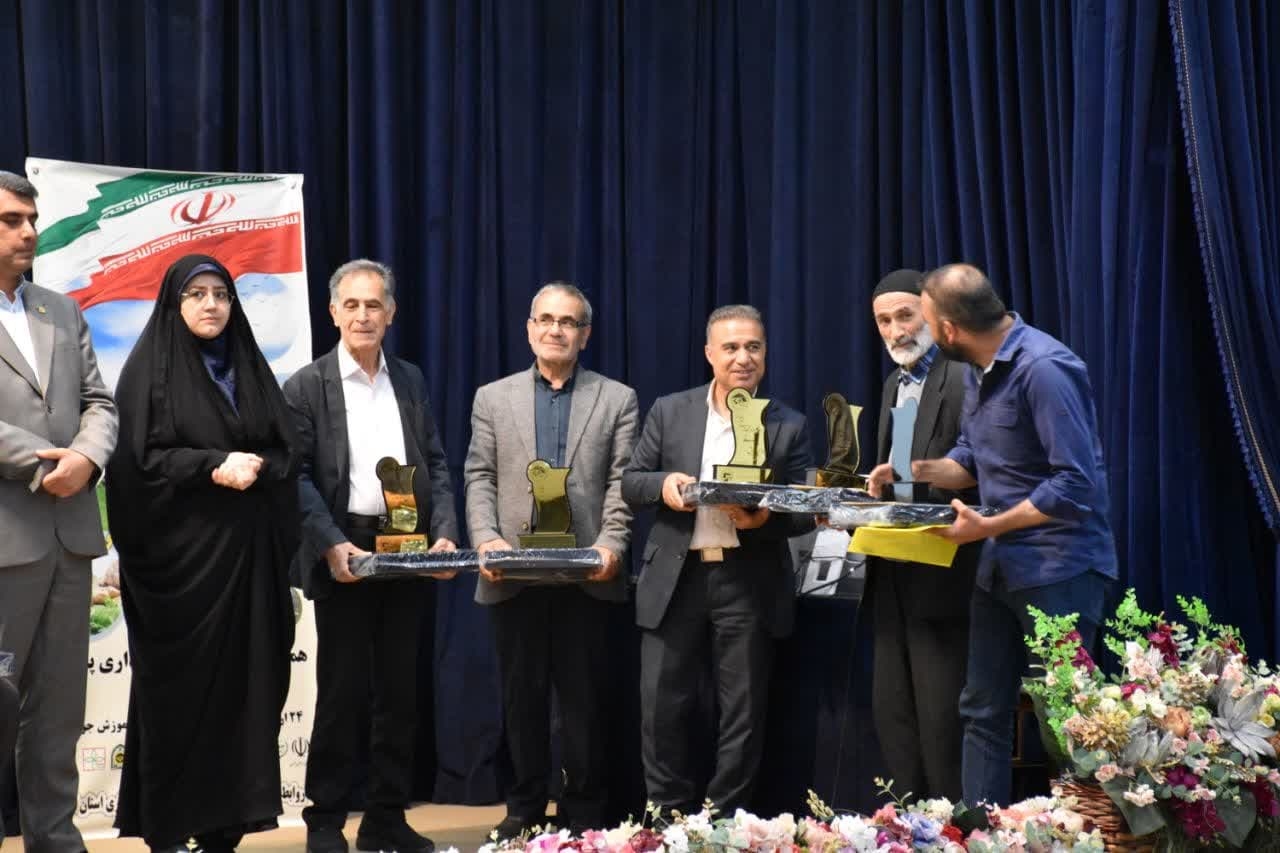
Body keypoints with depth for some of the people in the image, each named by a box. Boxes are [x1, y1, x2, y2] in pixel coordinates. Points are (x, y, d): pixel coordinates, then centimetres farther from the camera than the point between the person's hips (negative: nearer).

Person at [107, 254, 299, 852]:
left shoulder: (250, 368, 16)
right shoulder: (150, 368, 2)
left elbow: (284, 453, 10)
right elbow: (139, 457, -8)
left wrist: (256, 467, -11)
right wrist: (214, 466, -16)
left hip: (247, 551, 4)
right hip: (180, 550, -4)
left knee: (242, 683, 0)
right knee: (179, 687, -3)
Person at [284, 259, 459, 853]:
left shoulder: (411, 381, 13)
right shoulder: (306, 387, 0)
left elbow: (436, 465, 10)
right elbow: (298, 477, -7)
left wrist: (444, 533, -4)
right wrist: (332, 546, -18)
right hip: (345, 557, -4)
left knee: (400, 692, 8)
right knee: (342, 693, 1)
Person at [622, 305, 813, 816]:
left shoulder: (789, 426, 4)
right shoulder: (670, 412, 7)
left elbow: (805, 511, 2)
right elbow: (630, 484, 8)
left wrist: (765, 519, -19)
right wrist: (662, 484, -15)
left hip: (750, 583, 0)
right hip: (676, 578, 1)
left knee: (743, 713, 5)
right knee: (661, 708, 3)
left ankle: (725, 821, 18)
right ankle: (669, 816, 19)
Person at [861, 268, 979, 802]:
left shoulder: (962, 382, -11)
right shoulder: (894, 384, 16)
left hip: (939, 574, -9)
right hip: (891, 573, 9)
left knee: (940, 714, -2)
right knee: (891, 711, 13)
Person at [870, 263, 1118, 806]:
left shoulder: (1043, 369, -21)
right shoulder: (979, 371, 8)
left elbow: (1075, 484, -24)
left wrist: (987, 528, -20)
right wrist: (917, 470, -1)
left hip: (1058, 568, -9)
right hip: (1001, 564, 9)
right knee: (982, 711, 13)